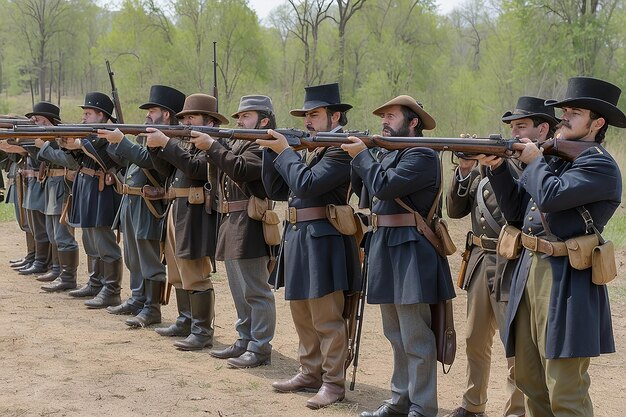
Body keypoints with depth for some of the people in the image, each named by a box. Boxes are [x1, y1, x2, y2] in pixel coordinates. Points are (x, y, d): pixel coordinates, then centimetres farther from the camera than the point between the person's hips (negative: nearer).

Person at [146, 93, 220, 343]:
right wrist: (155, 146, -3)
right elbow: (167, 168, 13)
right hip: (177, 210, 10)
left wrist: (166, 143, -23)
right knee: (178, 273, 16)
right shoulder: (186, 141, 17)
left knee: (196, 276, -9)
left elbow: (195, 167, -24)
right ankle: (186, 321, 27)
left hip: (196, 215, -10)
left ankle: (203, 332, -5)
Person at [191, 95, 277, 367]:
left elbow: (240, 169, -24)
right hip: (230, 225, 10)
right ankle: (245, 341, 24)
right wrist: (205, 145, -2)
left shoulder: (263, 146, -10)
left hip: (249, 229, -10)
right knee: (240, 292, 16)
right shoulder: (235, 143, 20)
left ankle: (259, 349, -1)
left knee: (256, 291, -5)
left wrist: (212, 146, -21)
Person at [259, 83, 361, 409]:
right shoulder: (306, 149, 16)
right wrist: (271, 149, 2)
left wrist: (284, 151, -12)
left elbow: (307, 184, -24)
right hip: (296, 238, 9)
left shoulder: (341, 150, -12)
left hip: (323, 241, -9)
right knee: (303, 315, 16)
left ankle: (333, 382, 6)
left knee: (327, 319, -3)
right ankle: (310, 373, 27)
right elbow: (276, 189, 13)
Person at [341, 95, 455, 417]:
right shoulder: (385, 153, 16)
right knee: (396, 335, 16)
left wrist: (362, 155, -8)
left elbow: (384, 186, -22)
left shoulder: (422, 155, -12)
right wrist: (355, 157, 6)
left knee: (415, 340, -5)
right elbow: (365, 193, 15)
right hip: (385, 248, 10)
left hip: (409, 252, -10)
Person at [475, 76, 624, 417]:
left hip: (566, 282, -9)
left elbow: (551, 196, -24)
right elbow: (516, 211, 16)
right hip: (530, 272, 9)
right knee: (529, 381, 16)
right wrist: (497, 168, 3)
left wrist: (534, 161, -6)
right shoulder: (554, 156, 17)